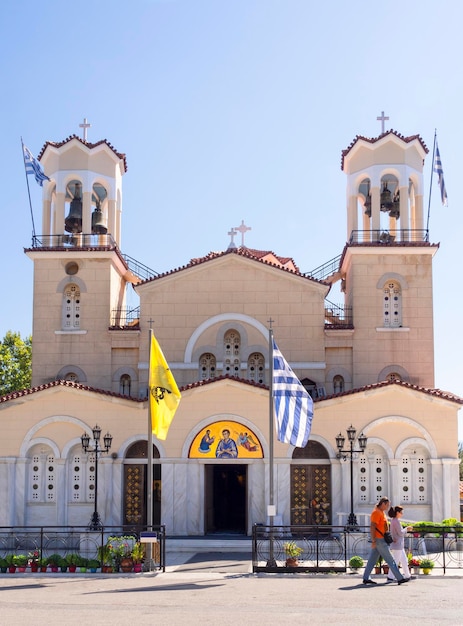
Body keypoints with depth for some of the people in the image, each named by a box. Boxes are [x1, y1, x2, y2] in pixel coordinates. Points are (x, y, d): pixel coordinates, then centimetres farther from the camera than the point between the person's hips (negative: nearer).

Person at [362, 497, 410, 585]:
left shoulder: (381, 512, 17)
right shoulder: (376, 512, -16)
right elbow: (372, 527, -21)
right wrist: (373, 541, -25)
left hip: (380, 540, 10)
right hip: (379, 540, -10)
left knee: (372, 560, 9)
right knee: (390, 560, -6)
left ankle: (366, 579, 11)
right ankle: (400, 578, -3)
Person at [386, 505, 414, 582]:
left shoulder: (393, 520, 14)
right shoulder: (396, 521, -16)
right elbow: (400, 533, -18)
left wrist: (407, 529, 13)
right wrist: (406, 529, -3)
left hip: (399, 545, 10)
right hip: (397, 544, -10)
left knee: (404, 560, 17)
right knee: (396, 561, -6)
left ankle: (407, 575, 26)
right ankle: (390, 577, -4)